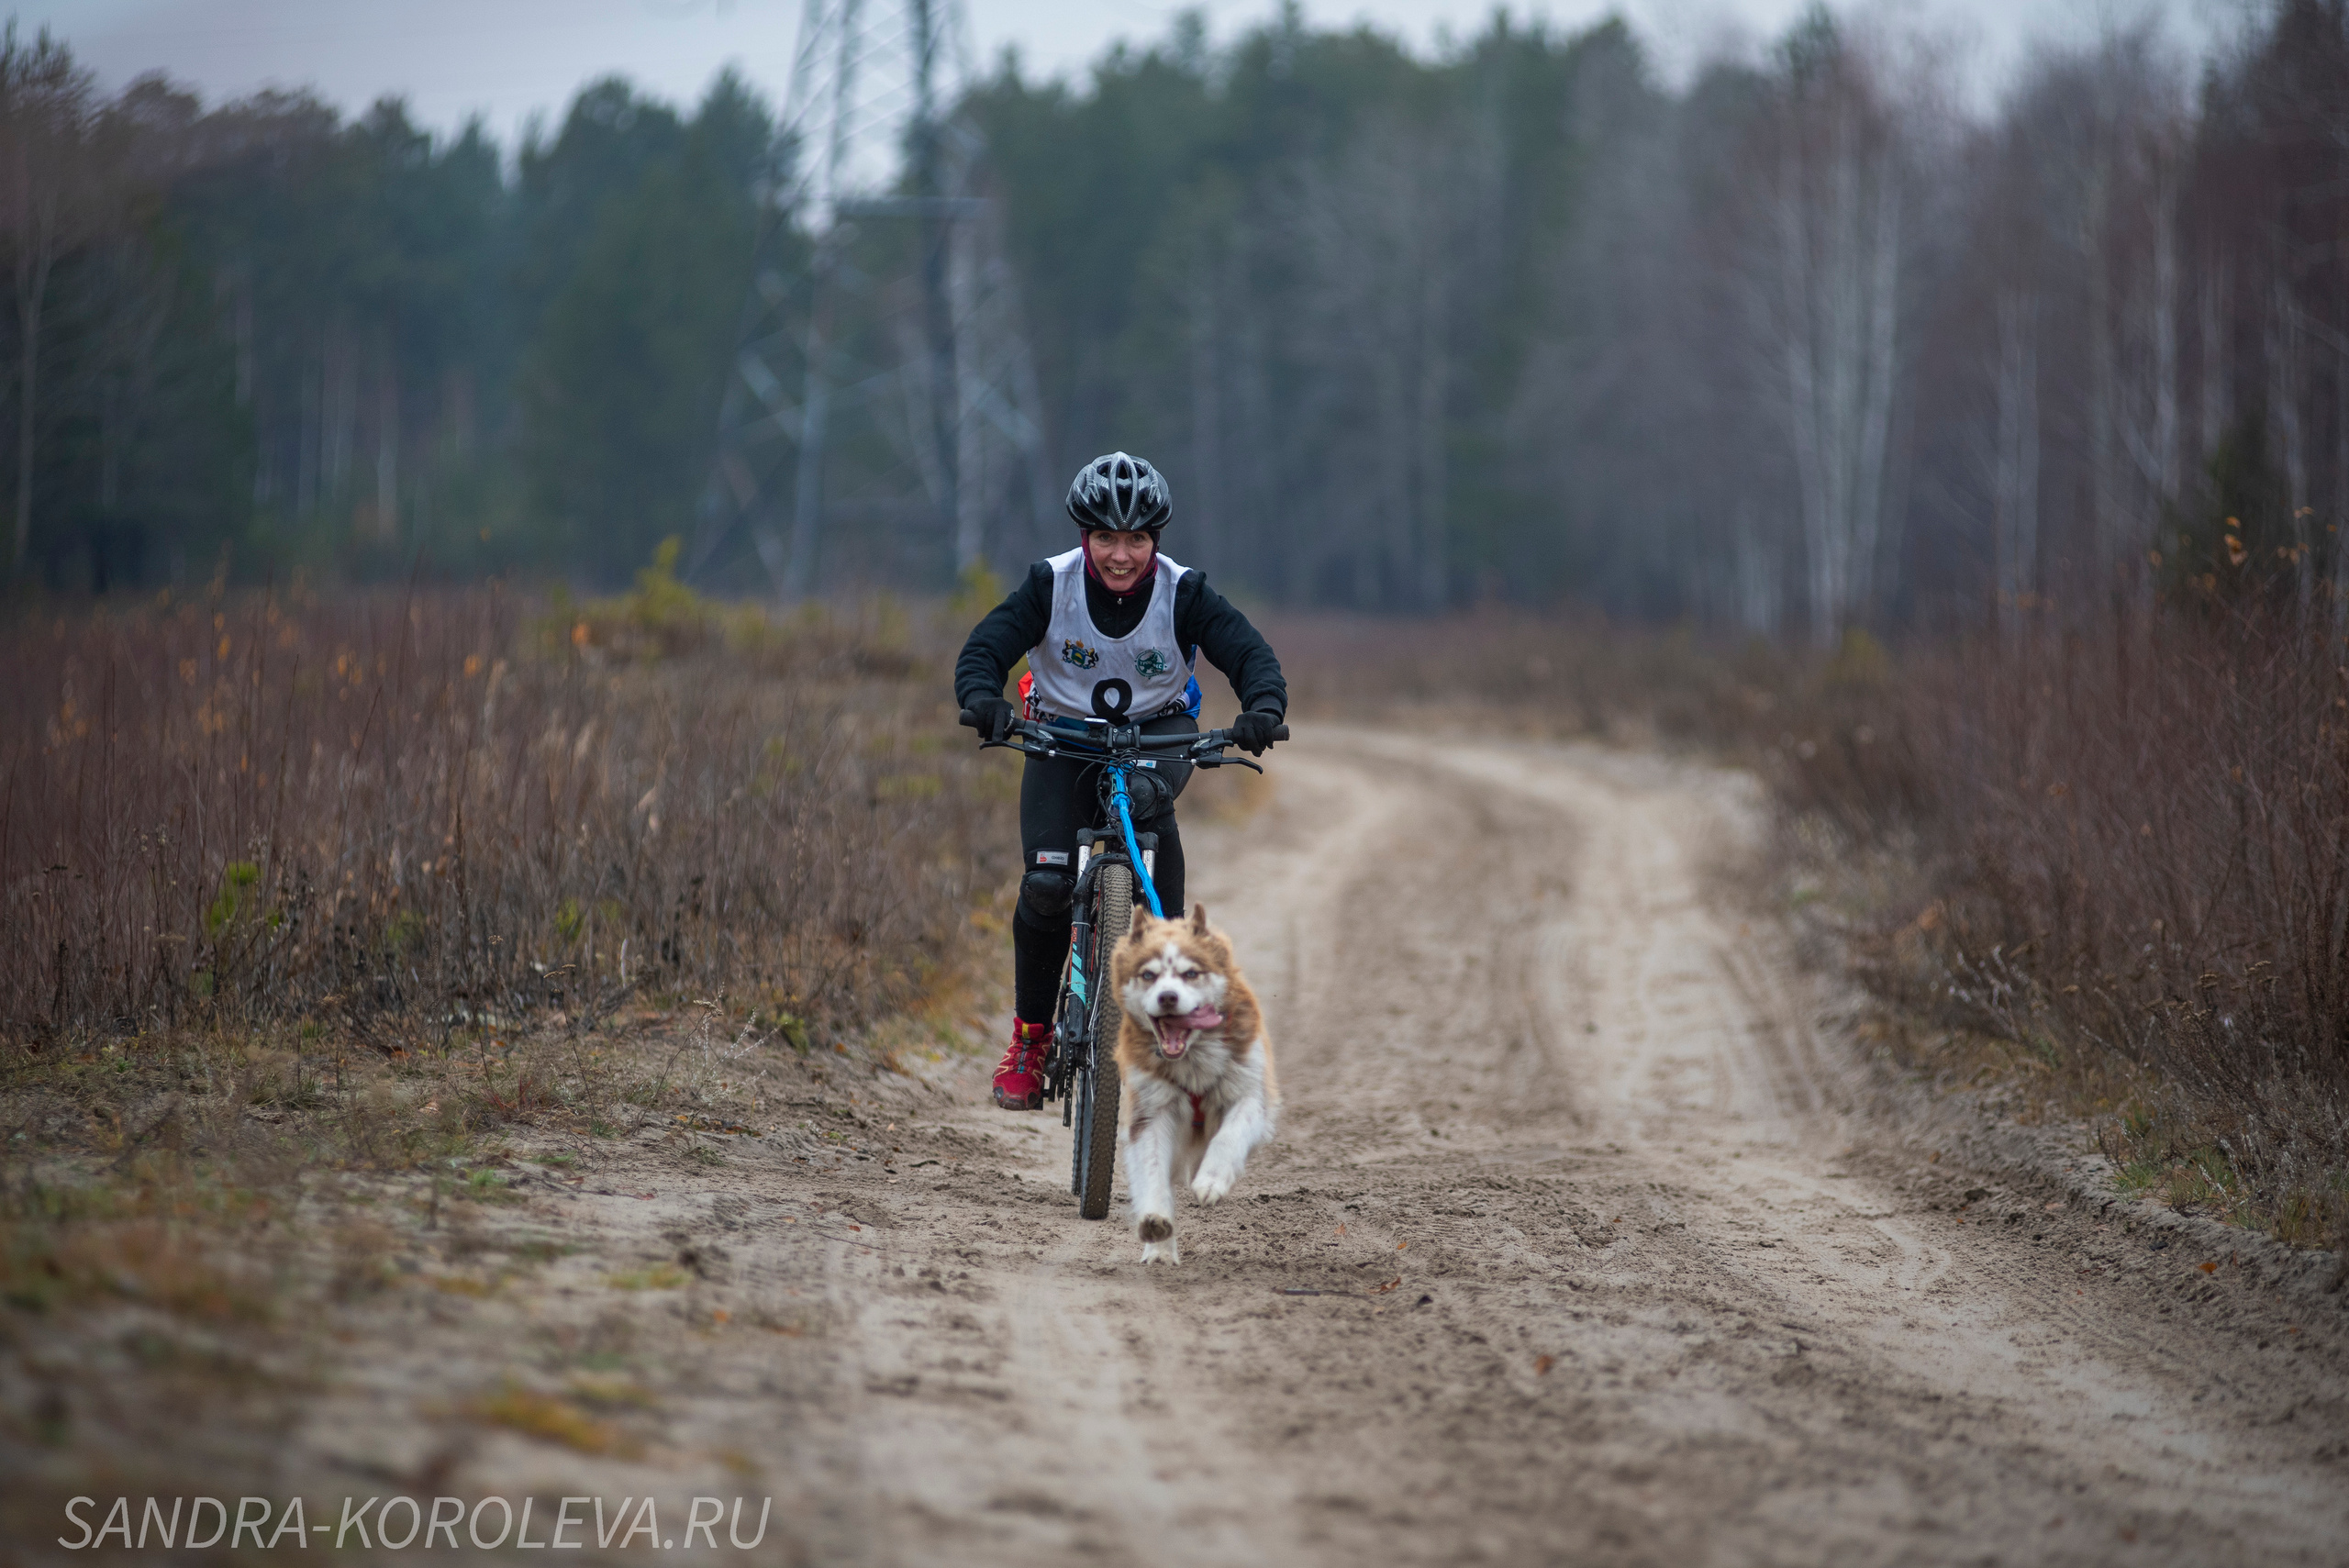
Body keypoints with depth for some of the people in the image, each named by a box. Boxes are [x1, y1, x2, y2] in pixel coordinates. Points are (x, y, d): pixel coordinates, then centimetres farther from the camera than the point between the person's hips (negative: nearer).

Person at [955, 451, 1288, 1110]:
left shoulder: (1184, 593, -16)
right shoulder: (1051, 584, -16)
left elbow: (1250, 653, -20)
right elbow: (984, 649, -20)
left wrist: (1263, 708, -42)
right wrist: (983, 701, -43)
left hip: (1156, 730, 0)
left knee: (1147, 795, -37)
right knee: (1046, 887, -20)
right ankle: (1030, 1035, 2)